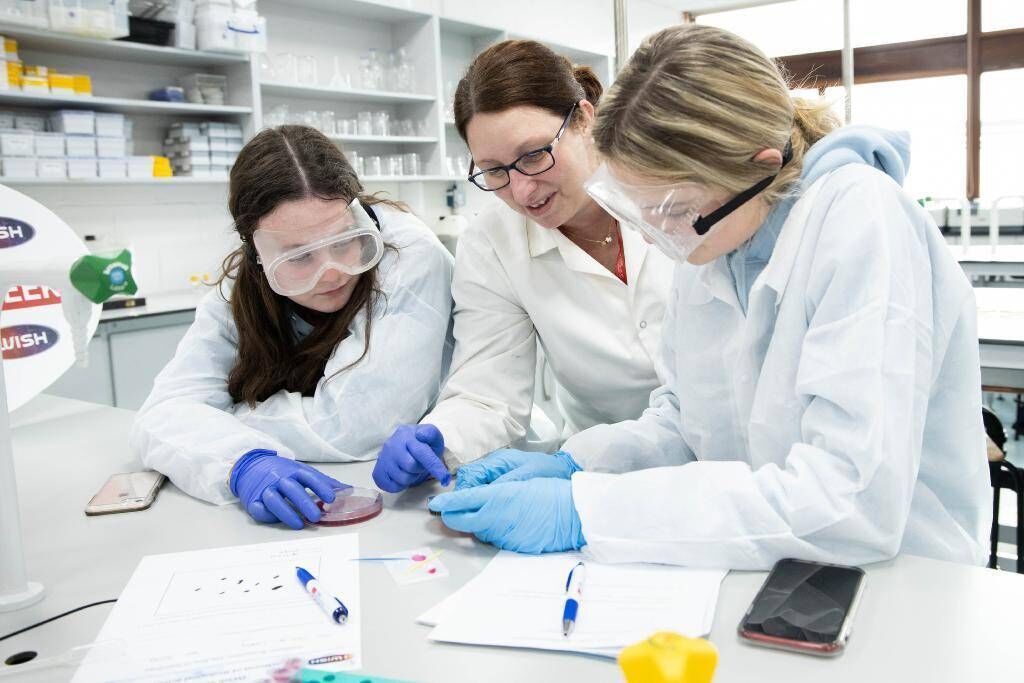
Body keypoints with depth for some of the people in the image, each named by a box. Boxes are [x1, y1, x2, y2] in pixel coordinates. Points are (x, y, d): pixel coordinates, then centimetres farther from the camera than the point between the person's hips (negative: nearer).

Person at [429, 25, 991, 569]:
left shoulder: (858, 220, -21)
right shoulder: (713, 238, -1)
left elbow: (850, 500, -28)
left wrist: (586, 510, -27)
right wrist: (573, 466, -8)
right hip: (761, 566, 5)